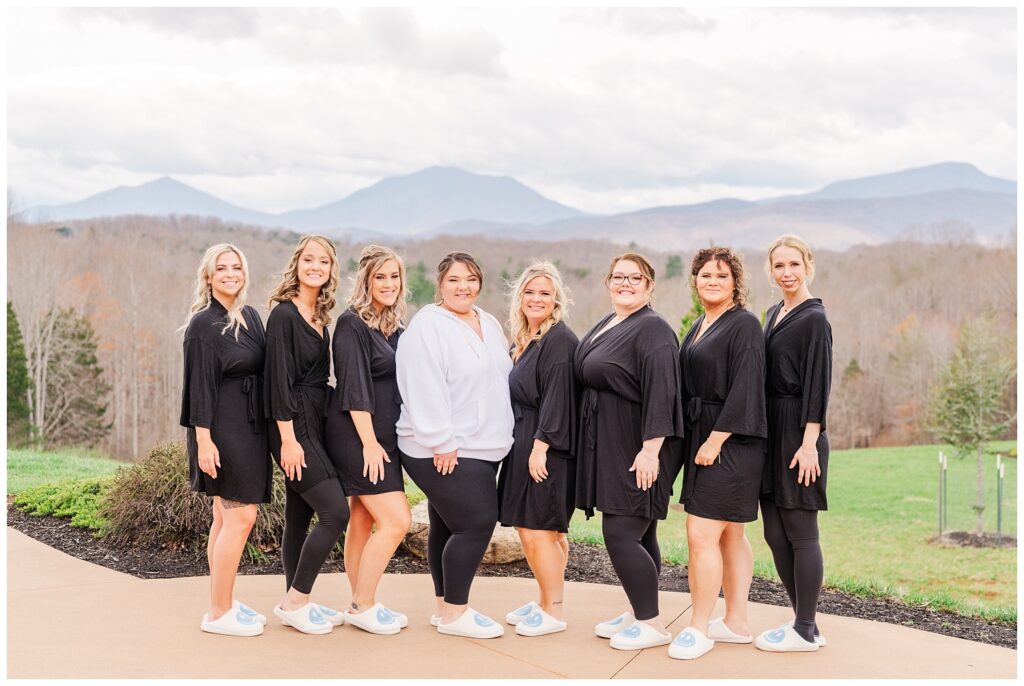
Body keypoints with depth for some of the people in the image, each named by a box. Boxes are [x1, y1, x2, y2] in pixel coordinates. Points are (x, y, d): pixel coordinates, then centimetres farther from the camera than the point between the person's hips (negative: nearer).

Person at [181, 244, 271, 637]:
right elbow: (199, 384, -15)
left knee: (226, 516, 12)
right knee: (241, 515, -9)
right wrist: (203, 440, -19)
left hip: (249, 427, 8)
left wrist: (269, 429, 15)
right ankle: (219, 613, 0)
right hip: (223, 429, -8)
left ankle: (222, 604, 21)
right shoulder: (203, 324, -11)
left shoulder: (250, 317, 12)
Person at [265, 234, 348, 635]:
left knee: (300, 517, 12)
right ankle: (294, 602, 1)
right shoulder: (284, 314, -11)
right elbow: (279, 379, -16)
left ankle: (294, 603, 21)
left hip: (314, 425, 8)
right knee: (336, 512, -11)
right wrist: (288, 438, -19)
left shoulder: (320, 318, 13)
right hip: (294, 427, -8)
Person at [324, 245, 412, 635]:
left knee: (363, 523, 12)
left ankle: (362, 606, 19)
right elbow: (354, 389, -16)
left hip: (383, 438, 8)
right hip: (356, 438, -8)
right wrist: (369, 442, -18)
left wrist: (381, 441, 14)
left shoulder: (395, 329, 13)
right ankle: (362, 607, 2)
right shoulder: (352, 325, -11)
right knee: (397, 521, -10)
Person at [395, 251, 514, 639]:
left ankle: (446, 606, 22)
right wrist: (441, 442, -21)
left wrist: (501, 436, 18)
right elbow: (425, 390, -19)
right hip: (444, 450, -8)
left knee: (449, 526, 14)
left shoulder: (489, 325, 14)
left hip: (482, 447, 8)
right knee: (477, 522, -10)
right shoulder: (428, 327, -12)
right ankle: (454, 613, 1)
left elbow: (503, 379, 21)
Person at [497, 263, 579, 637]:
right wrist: (524, 445, 15)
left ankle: (553, 613, 8)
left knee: (538, 531, -5)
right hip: (523, 444, 9)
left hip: (548, 448, -9)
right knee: (530, 529, 13)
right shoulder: (522, 340, 14)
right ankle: (545, 601, 25)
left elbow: (557, 397, -19)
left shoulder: (560, 340, -13)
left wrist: (541, 446, -22)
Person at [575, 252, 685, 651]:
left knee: (621, 534, -9)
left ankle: (652, 624, 3)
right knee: (638, 534, 14)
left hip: (636, 449, -9)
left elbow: (660, 392, -21)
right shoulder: (605, 326, 14)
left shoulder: (652, 328, -13)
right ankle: (638, 613, 23)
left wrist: (650, 450, -25)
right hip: (610, 446, 9)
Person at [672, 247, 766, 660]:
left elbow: (744, 390, -18)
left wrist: (715, 440, -20)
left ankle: (699, 628, 1)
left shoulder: (744, 324, -10)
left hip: (730, 444, -9)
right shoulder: (698, 327, 15)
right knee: (730, 536, 13)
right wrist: (700, 440, 11)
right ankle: (736, 623, 20)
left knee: (701, 534, -9)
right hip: (702, 439, 9)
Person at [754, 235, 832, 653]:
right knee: (775, 534, 10)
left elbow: (818, 384, -14)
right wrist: (759, 432, 17)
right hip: (771, 431, 8)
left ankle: (806, 631, 8)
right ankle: (803, 621, 21)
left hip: (798, 433, -8)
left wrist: (809, 443, -19)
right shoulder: (774, 314, 15)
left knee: (800, 532, -2)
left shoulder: (814, 319, -9)